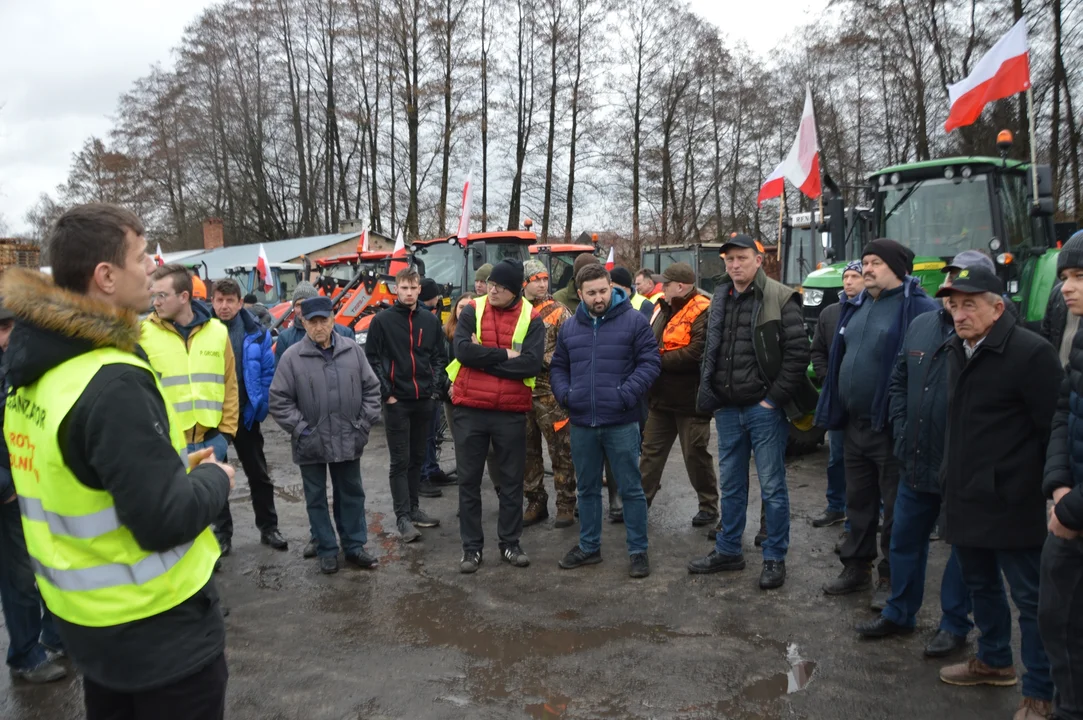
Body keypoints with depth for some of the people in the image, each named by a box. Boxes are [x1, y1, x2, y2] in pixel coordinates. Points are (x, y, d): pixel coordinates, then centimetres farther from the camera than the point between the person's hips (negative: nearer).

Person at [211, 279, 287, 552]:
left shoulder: (256, 334, -5)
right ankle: (222, 532, 26)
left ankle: (269, 528, 23)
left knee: (258, 474, 10)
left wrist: (258, 408, -7)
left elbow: (267, 374, -1)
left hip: (245, 415, 0)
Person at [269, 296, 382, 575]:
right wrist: (301, 429, -10)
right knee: (317, 499, 10)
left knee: (352, 494, 14)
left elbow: (371, 388, 5)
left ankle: (354, 546, 28)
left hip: (348, 441, 2)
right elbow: (279, 400, -6)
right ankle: (326, 550, 25)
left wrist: (364, 424, -1)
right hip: (311, 444, -2)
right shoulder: (292, 357, -9)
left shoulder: (353, 350, -1)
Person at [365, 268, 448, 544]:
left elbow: (439, 357, 11)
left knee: (417, 458, 13)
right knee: (400, 461, 0)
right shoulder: (382, 320, -5)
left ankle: (414, 508, 25)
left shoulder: (430, 320, 7)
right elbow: (372, 359, -6)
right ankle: (403, 516, 6)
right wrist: (385, 393, -10)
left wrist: (436, 387, 1)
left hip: (424, 400, 4)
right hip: (397, 402, -4)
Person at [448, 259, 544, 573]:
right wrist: (505, 354, -16)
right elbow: (463, 350, -15)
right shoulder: (472, 311, 0)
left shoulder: (531, 319, -2)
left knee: (511, 480, 11)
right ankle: (471, 547, 20)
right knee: (469, 480, 8)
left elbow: (532, 363, -16)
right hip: (470, 409, 1)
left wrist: (483, 357, -15)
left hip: (511, 412, 0)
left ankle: (510, 543, 27)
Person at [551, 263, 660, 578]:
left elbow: (650, 362, -7)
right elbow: (558, 367, 18)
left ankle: (638, 551, 16)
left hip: (621, 423, -4)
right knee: (587, 489, 16)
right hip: (581, 424, 4)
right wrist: (564, 394, 0)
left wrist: (626, 395, -17)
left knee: (630, 489, 4)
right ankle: (589, 546, 30)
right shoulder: (569, 327, 10)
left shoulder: (634, 321, -4)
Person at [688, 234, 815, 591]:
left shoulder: (780, 298, -8)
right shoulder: (720, 300, 11)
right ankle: (728, 551, 29)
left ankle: (775, 558, 18)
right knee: (731, 485, 16)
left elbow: (797, 352, -13)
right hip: (727, 410, 6)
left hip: (765, 410, -6)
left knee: (772, 487, 5)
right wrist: (710, 395, 8)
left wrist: (774, 398, -14)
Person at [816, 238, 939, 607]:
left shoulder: (918, 307, -13)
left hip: (892, 428, -8)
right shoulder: (856, 306, 12)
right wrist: (835, 410, 15)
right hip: (855, 424, 8)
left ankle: (892, 579, 19)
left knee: (896, 508, 6)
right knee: (858, 501, 18)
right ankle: (856, 568, 32)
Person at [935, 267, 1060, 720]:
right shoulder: (957, 350, 10)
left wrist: (1048, 488, -12)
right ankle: (994, 661, 41)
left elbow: (1054, 427, -14)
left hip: (1011, 504, -8)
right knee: (980, 584, 22)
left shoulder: (1030, 352, -16)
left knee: (1030, 598, 5)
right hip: (964, 497, 8)